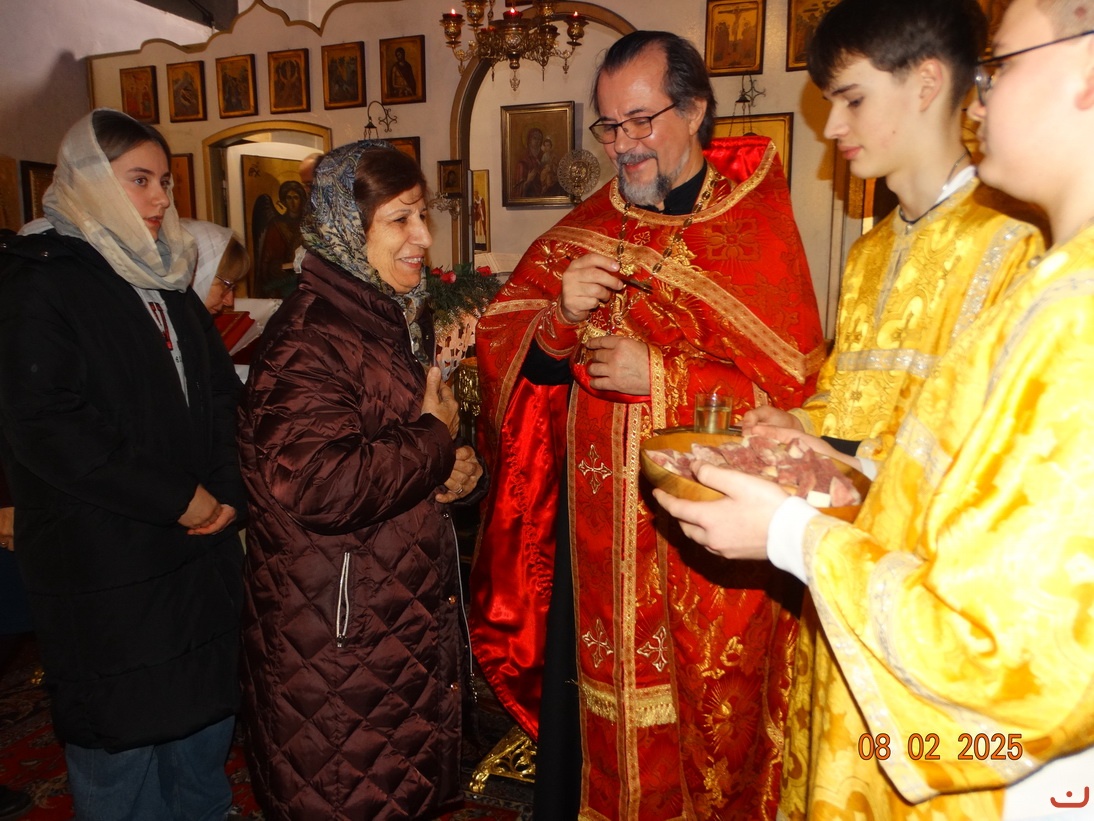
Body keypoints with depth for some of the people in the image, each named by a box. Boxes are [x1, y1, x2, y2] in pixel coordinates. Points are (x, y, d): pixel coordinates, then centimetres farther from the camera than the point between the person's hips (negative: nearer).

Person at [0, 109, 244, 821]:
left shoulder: (167, 276, 13)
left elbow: (220, 389, 14)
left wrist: (227, 489, -2)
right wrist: (177, 500, -17)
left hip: (200, 548, 7)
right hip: (106, 568, -6)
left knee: (206, 715, 18)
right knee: (121, 742, 8)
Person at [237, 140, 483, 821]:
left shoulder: (402, 319, 9)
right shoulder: (307, 337, -20)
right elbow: (324, 488, -31)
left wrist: (456, 471, 0)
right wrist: (435, 440, -18)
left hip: (409, 608, 9)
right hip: (336, 632, -8)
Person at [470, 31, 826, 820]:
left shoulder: (757, 232, -6)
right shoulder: (585, 228, 6)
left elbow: (794, 386, -12)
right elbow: (500, 340, 2)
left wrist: (660, 376, -17)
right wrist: (560, 317, -17)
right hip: (591, 529, 3)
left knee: (696, 738, 15)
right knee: (579, 717, 18)